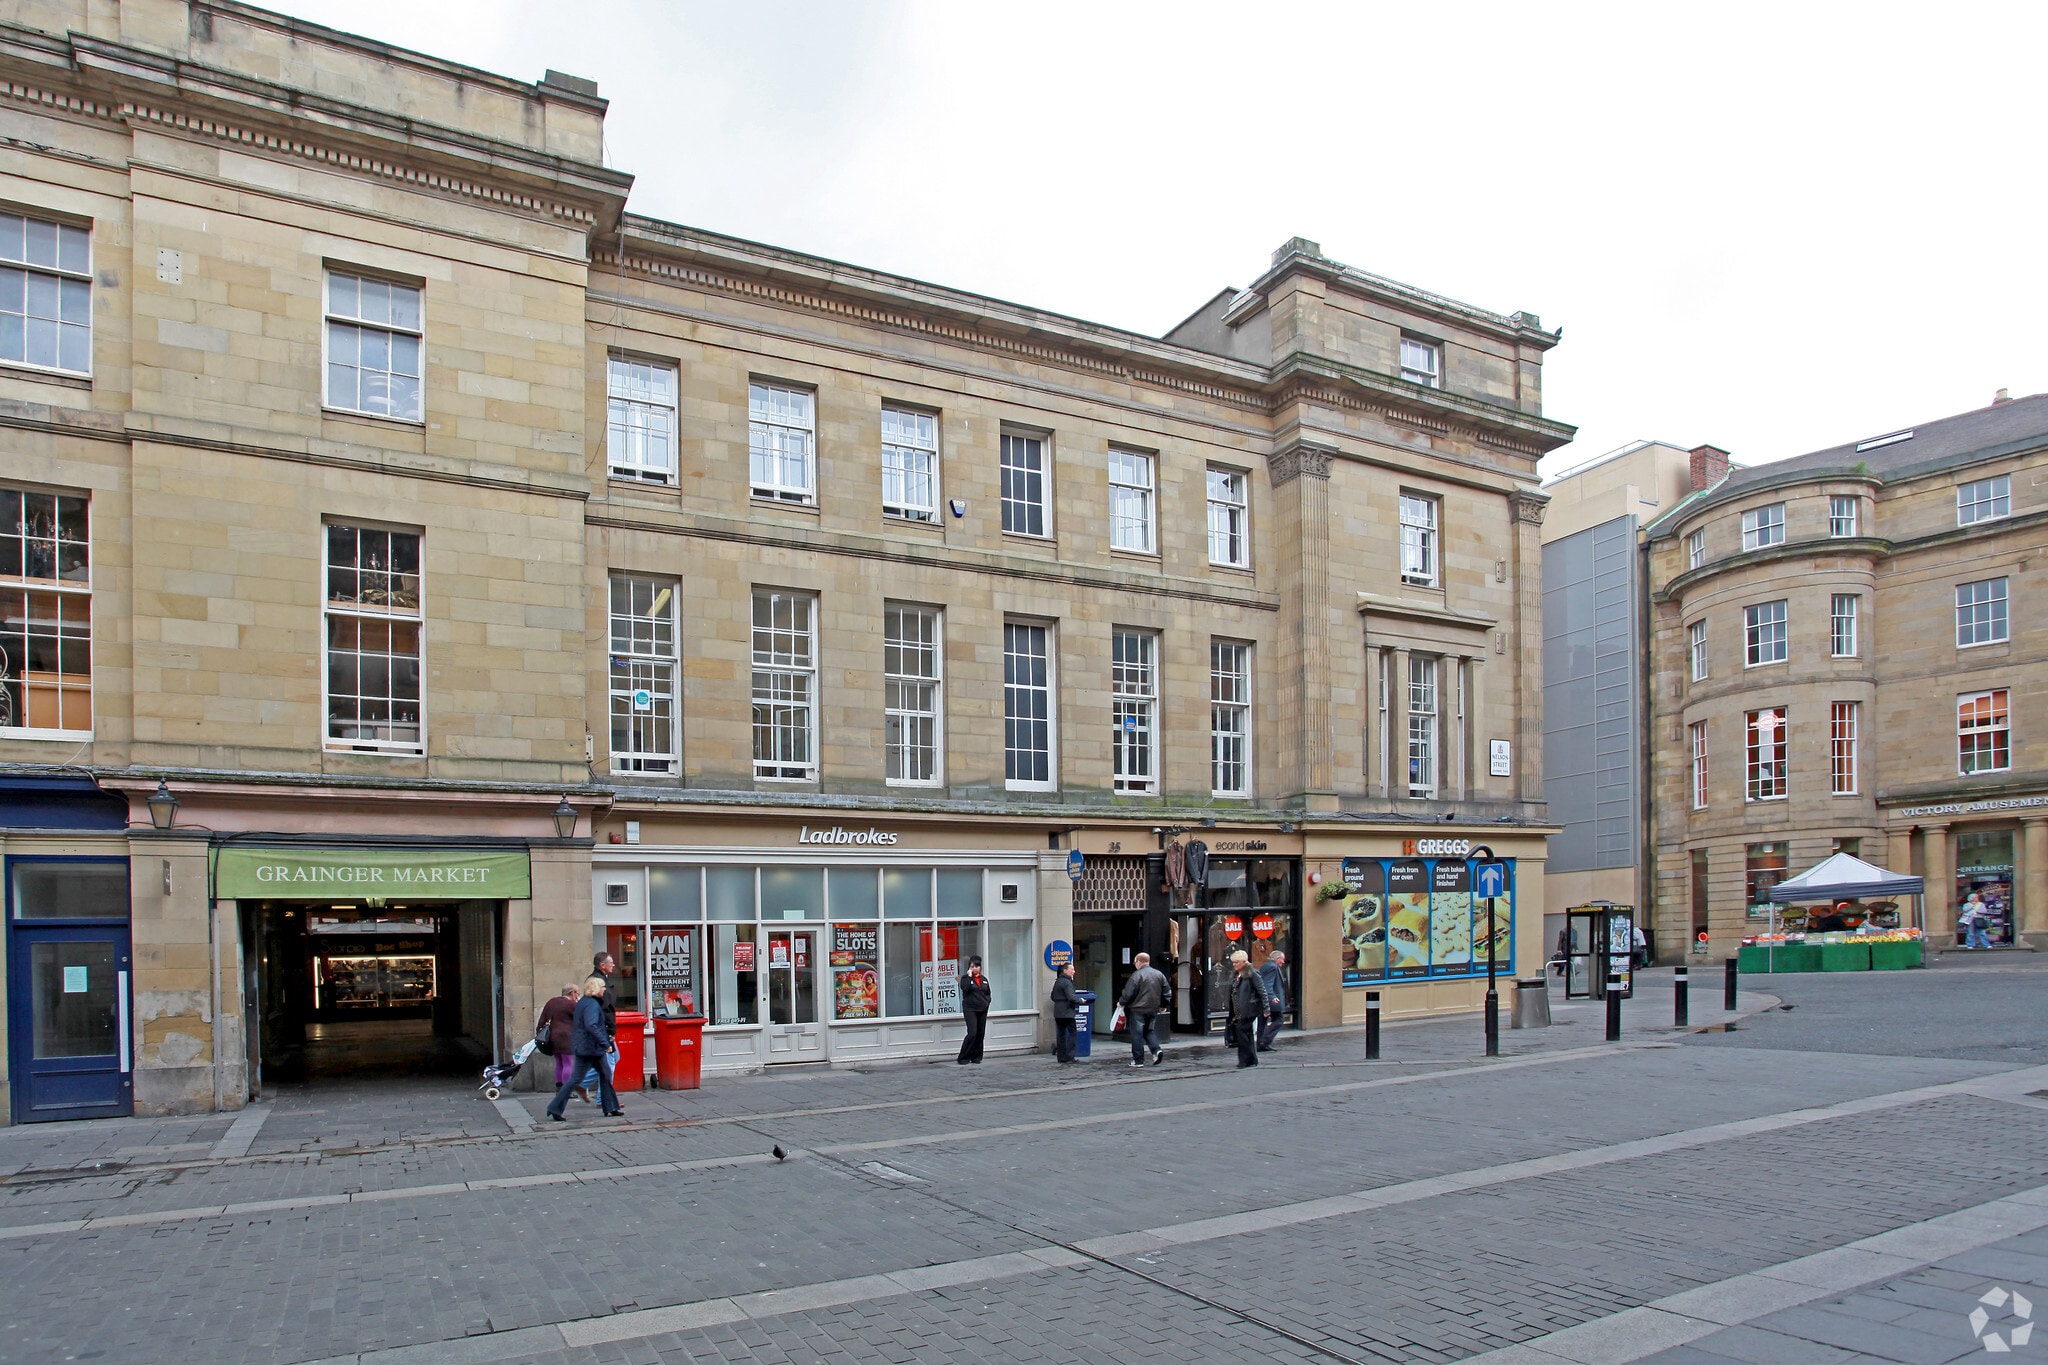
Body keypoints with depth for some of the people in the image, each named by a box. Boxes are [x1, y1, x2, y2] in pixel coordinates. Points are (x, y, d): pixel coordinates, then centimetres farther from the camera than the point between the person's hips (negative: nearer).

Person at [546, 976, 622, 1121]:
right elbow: (591, 1026, -30)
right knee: (576, 1079, -3)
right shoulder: (592, 1004, -18)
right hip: (590, 1048, -10)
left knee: (605, 1075, 12)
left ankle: (611, 1108, 16)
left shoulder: (583, 1002, 12)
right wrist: (605, 1043, -28)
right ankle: (555, 1108, 4)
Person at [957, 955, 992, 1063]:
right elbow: (965, 988, -20)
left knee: (981, 1034, 6)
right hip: (970, 1009, -5)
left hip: (982, 1010, 5)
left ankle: (976, 1057, 16)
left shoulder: (984, 979, 13)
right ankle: (964, 1057, -6)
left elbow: (988, 993, 19)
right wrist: (969, 976, -15)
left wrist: (986, 1003, 4)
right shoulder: (966, 978, 0)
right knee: (972, 1033, -14)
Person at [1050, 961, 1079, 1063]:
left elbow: (1053, 997, 20)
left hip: (1057, 1012, 9)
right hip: (1067, 1012, -8)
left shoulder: (1057, 982, 14)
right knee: (1072, 1033, -2)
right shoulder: (1067, 982, -13)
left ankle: (1061, 1057, 10)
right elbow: (1071, 997, -22)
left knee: (1060, 1034, 9)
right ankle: (1069, 1058, -6)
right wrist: (1080, 1000, -7)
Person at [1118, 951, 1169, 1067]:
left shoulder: (1137, 975, -13)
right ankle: (1156, 1050, -3)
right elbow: (1166, 992, 12)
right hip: (1153, 1009, 6)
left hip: (1138, 1010, -6)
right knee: (1150, 1031, 19)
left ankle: (1138, 1060, 4)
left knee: (1137, 1034, 2)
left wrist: (1121, 1002, 3)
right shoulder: (1160, 974, 7)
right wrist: (1163, 1005, 25)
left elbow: (1128, 992, -14)